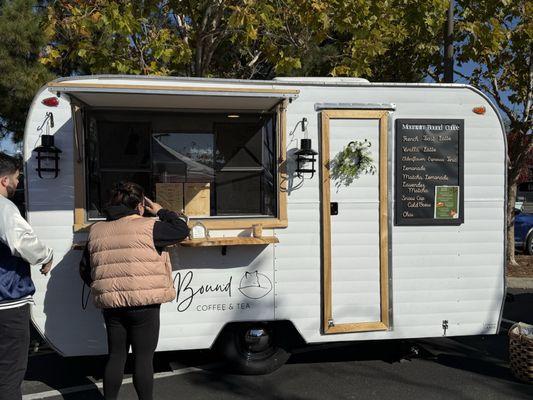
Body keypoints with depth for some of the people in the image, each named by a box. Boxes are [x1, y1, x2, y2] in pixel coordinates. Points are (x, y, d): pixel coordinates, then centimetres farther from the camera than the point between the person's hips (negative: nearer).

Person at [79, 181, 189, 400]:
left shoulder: (96, 231, 9)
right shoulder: (147, 227, -10)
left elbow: (84, 269, 14)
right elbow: (182, 230, -2)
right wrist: (161, 211, 10)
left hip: (111, 306, 6)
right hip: (143, 306, -5)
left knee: (115, 356, 16)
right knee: (144, 358, 5)